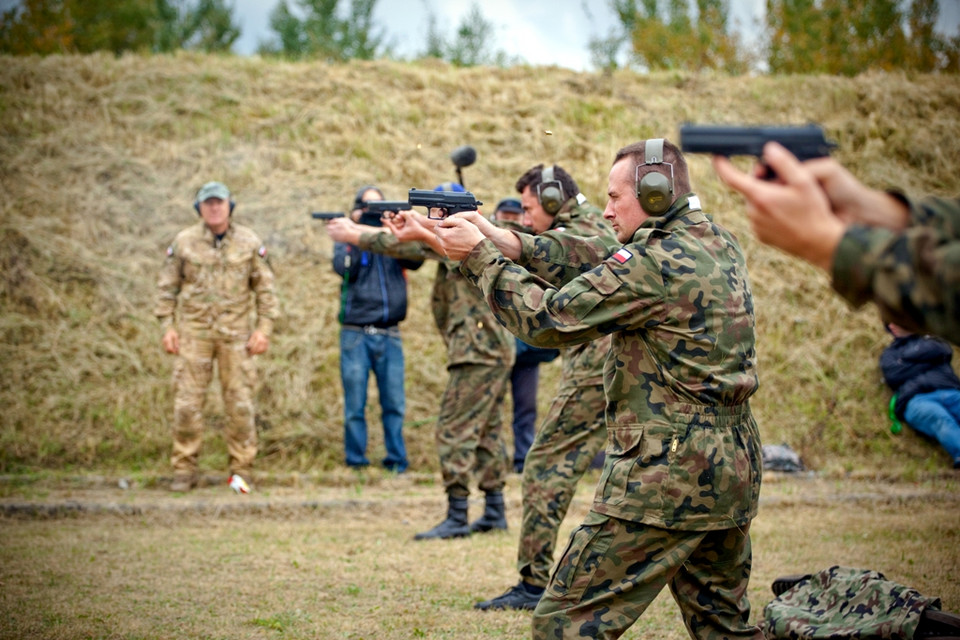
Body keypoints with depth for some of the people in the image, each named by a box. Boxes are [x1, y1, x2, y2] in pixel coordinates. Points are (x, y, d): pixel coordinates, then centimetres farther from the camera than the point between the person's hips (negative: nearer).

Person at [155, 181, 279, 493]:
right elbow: (167, 287, 8)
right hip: (193, 330, 0)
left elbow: (265, 288, 7)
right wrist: (167, 326, 1)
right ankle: (184, 470, 6)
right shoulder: (184, 242, 4)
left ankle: (242, 469, 8)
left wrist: (264, 327, -1)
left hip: (235, 332, 0)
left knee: (240, 403, 0)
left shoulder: (249, 242, 5)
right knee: (187, 402, -2)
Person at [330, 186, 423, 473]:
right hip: (356, 333, -2)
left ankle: (396, 460, 9)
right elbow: (344, 267, -11)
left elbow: (416, 260, -7)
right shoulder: (347, 238, 8)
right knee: (355, 405, 0)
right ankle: (355, 461, 7)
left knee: (394, 404, 3)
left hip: (389, 335, 2)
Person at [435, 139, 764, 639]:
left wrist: (480, 255, -1)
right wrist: (499, 239, 3)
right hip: (733, 474, 9)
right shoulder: (719, 245, 11)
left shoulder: (654, 265, -17)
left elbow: (548, 319, -12)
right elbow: (594, 259, 11)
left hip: (664, 476, -9)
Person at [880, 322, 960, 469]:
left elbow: (943, 351, 11)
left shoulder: (930, 341, 36)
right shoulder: (889, 353, 32)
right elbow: (892, 376, 11)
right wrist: (927, 363, 16)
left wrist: (910, 358, 17)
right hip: (916, 399, -2)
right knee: (940, 418, -38)